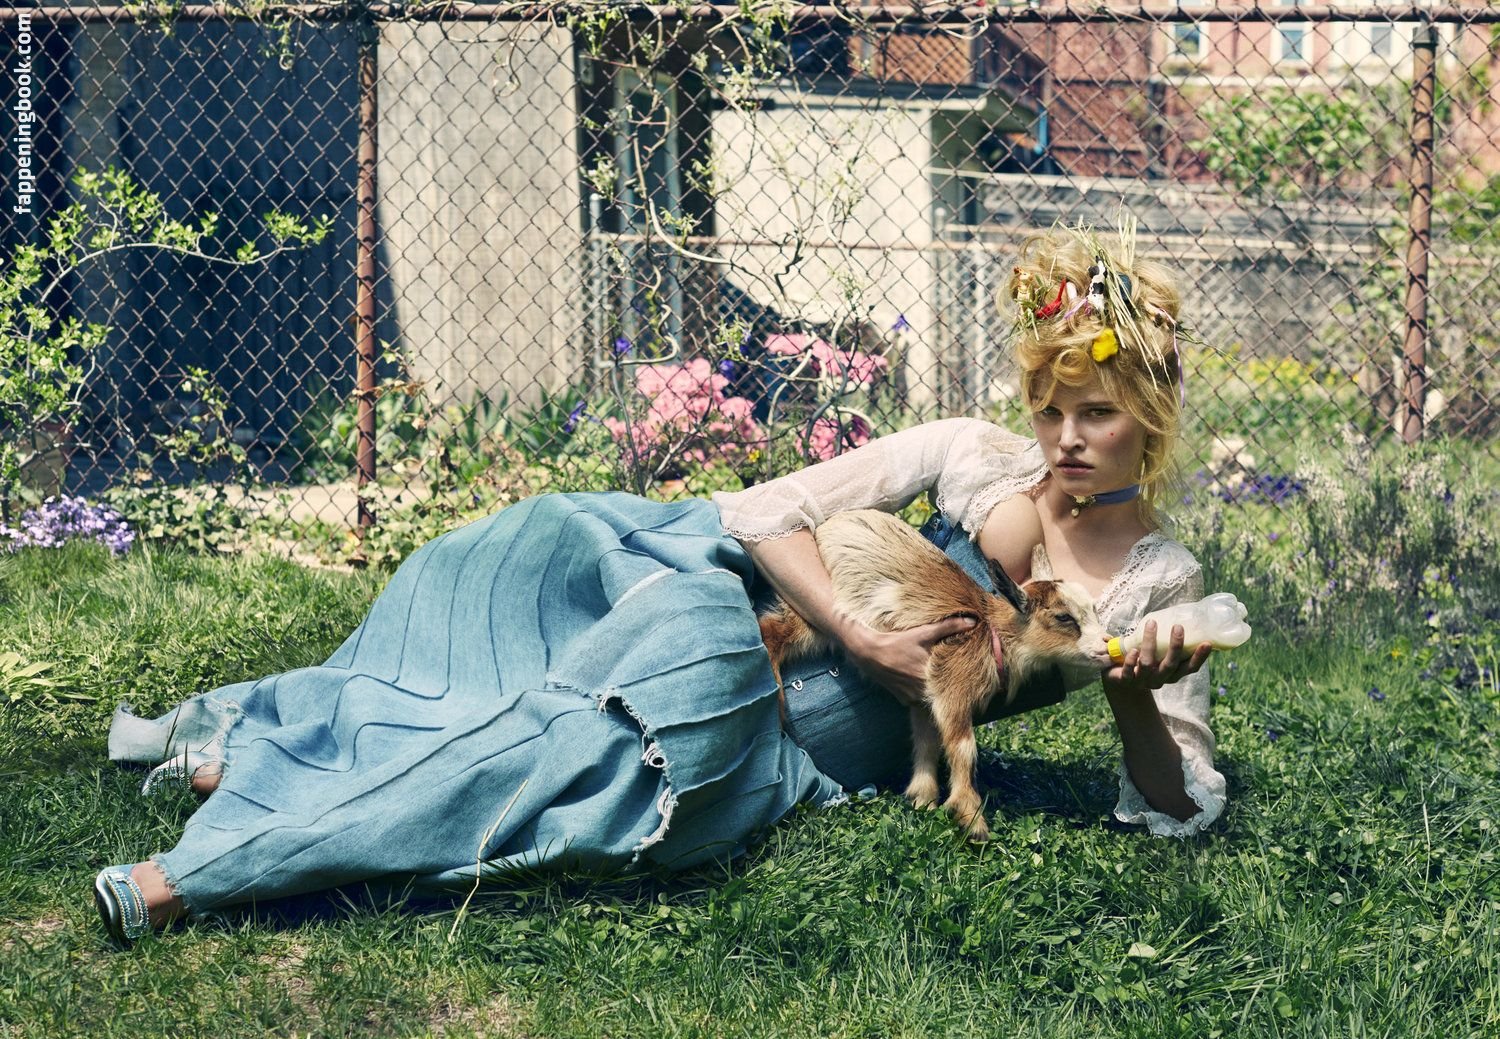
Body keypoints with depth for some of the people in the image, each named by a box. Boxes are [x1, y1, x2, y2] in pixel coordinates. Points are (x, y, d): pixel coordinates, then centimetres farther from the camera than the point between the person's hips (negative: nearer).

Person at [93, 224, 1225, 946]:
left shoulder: (1159, 582, 3)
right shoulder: (974, 457, 5)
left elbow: (1181, 808, 2)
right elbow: (766, 510, -2)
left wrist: (1135, 703, -17)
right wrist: (860, 637, -15)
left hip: (792, 755, -3)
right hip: (744, 612, 3)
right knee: (564, 539, -26)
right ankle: (252, 727, -15)